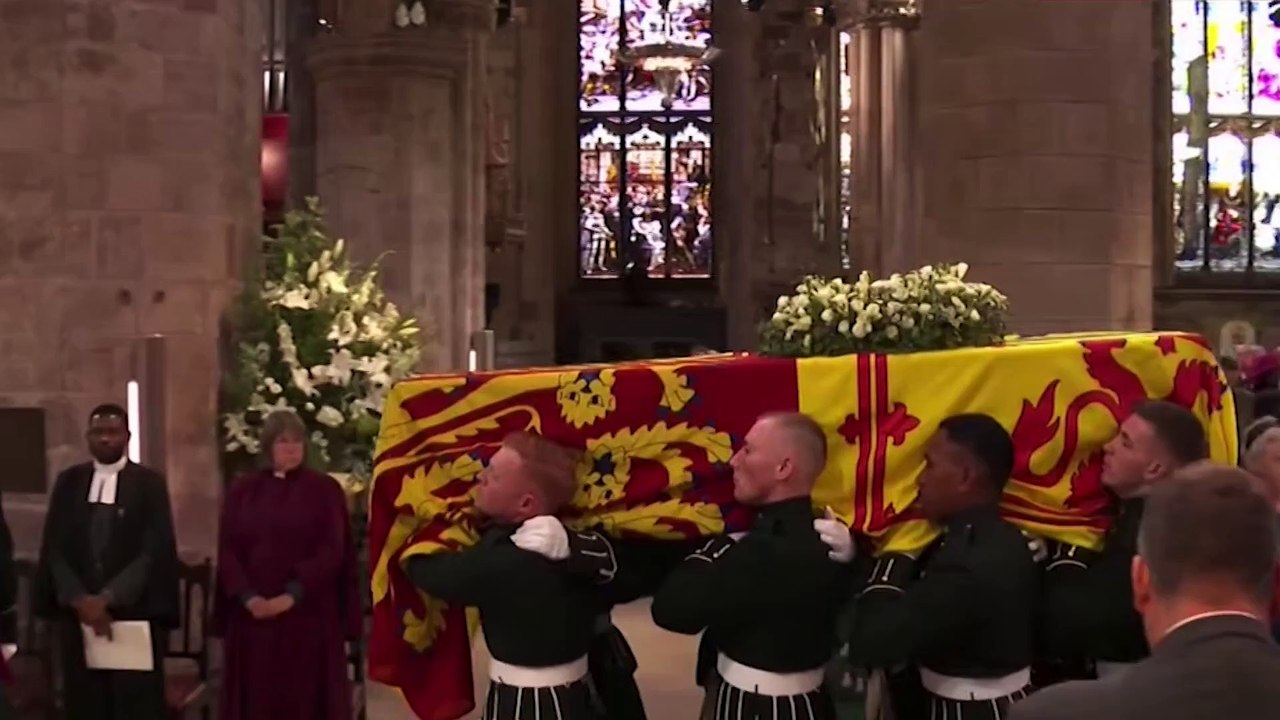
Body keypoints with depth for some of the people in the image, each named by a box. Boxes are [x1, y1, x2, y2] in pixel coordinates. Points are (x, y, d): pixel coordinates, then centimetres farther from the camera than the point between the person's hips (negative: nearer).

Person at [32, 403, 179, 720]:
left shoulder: (149, 483, 0)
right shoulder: (68, 482, 9)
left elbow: (154, 551, -7)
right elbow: (54, 547, 5)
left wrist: (108, 598, -14)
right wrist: (80, 600, -9)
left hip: (134, 614, -3)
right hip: (77, 614, 3)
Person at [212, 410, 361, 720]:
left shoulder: (325, 490, 1)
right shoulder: (242, 491, 9)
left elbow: (332, 551, -7)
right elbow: (228, 550, 3)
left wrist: (291, 596, -16)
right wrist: (247, 597, -13)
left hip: (308, 614, -2)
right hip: (251, 614, 2)